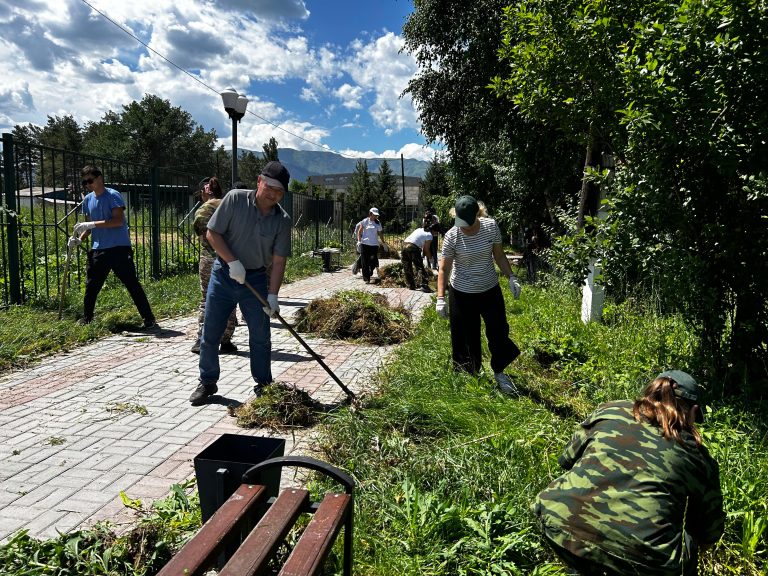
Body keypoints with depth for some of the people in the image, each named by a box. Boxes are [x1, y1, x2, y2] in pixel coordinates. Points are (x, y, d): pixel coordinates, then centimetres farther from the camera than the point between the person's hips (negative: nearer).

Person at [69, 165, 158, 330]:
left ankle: (149, 321, -4)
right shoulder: (87, 200, 12)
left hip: (119, 248, -6)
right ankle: (86, 321, 26)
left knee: (132, 284, -6)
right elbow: (89, 225, 19)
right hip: (98, 249, 6)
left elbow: (118, 220, -19)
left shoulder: (113, 195, -8)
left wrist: (92, 224, -23)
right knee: (91, 287, 11)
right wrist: (79, 239, 2)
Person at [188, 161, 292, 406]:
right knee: (210, 334, 5)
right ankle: (207, 383, 22)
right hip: (223, 275, -1)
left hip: (256, 279, 1)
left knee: (260, 336, 5)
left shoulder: (282, 220, -7)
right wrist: (233, 262, -17)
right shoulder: (235, 199, -11)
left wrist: (272, 295, -14)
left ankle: (263, 385, 20)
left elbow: (278, 262, -6)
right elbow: (212, 233, -8)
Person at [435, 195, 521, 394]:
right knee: (466, 338, 7)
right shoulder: (452, 236, -18)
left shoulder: (491, 226, -10)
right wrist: (440, 298, -22)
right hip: (462, 293, -3)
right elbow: (444, 268, -14)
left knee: (499, 332, 9)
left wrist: (511, 278, -2)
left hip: (490, 290, 3)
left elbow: (499, 255, 4)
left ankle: (499, 373, 31)